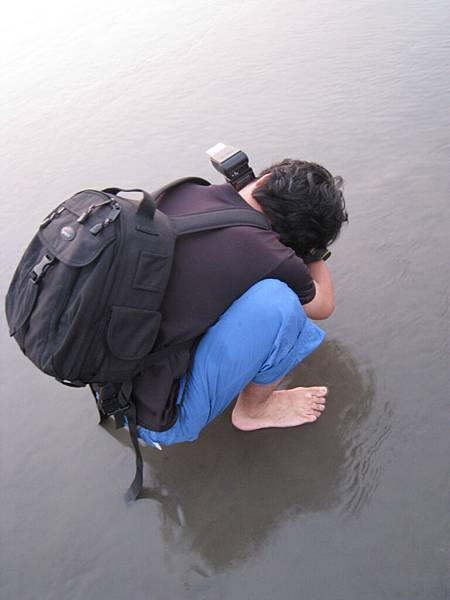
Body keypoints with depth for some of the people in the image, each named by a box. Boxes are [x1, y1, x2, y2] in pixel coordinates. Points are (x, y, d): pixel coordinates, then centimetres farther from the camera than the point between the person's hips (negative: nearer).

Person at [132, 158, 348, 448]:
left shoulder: (182, 192, -4)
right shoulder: (266, 255, -21)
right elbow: (323, 306, 4)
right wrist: (314, 247, 16)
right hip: (158, 424, -7)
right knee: (277, 302, -17)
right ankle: (253, 410, 10)